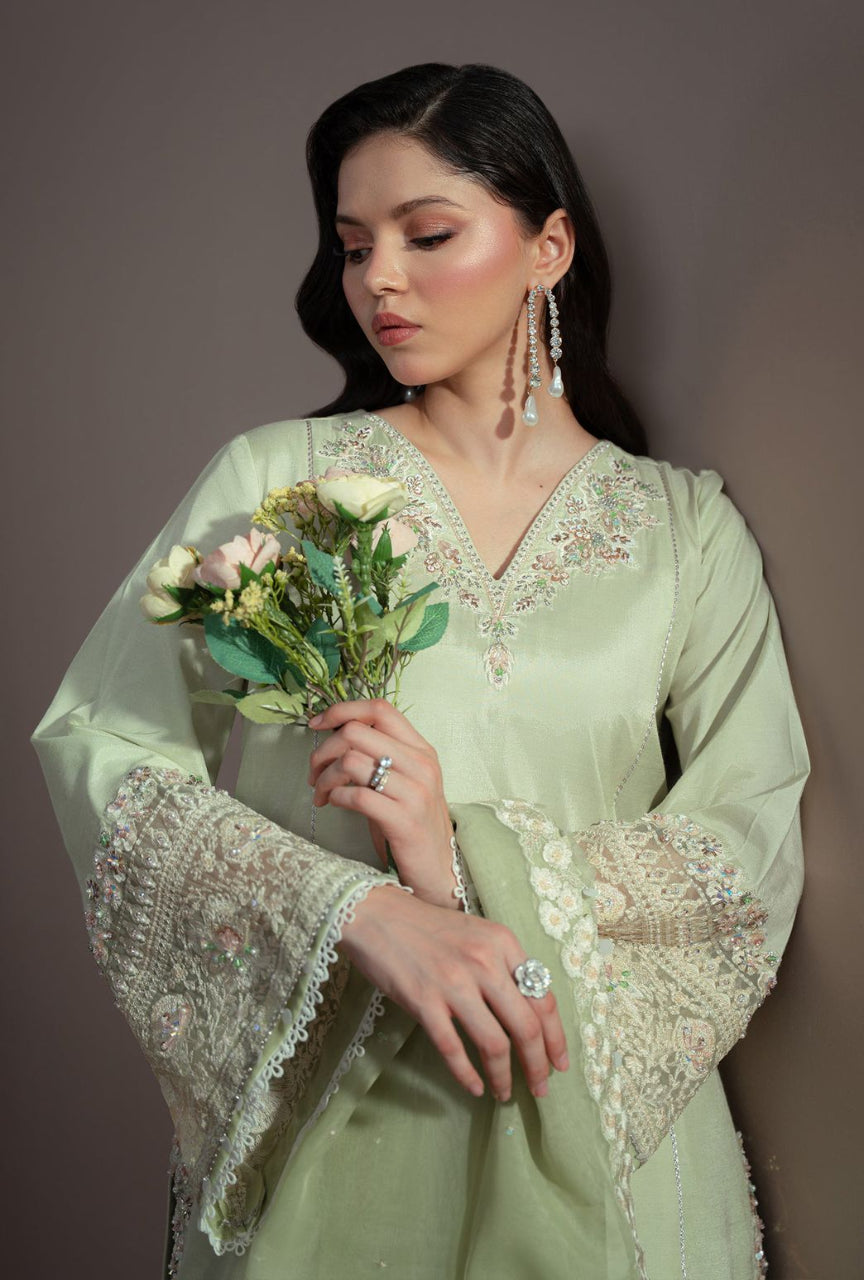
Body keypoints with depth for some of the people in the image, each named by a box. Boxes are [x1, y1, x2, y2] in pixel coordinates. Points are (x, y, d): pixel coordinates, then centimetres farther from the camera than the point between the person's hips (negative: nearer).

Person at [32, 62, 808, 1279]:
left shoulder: (686, 527, 1)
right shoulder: (274, 479, -1)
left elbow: (754, 845, -4)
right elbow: (97, 739, -10)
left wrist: (474, 860, -18)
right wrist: (366, 910, -22)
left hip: (596, 1122, 1)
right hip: (318, 1112, 0)